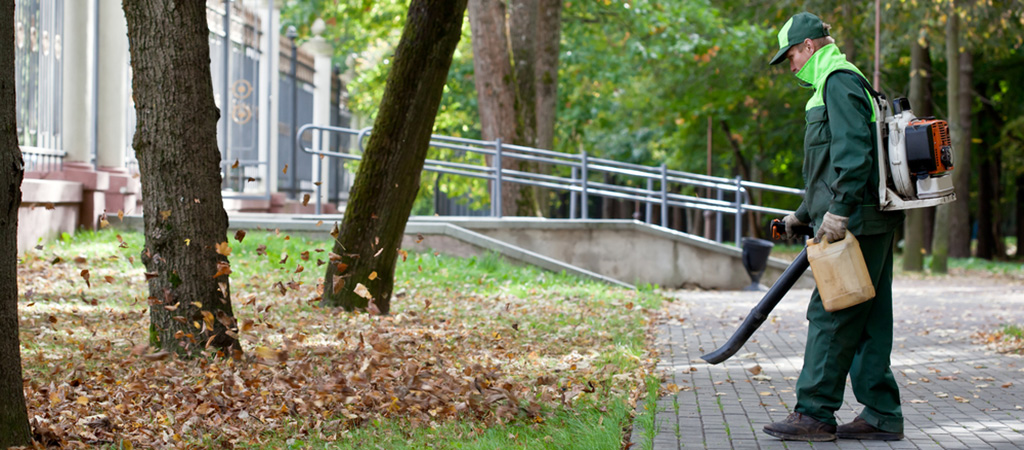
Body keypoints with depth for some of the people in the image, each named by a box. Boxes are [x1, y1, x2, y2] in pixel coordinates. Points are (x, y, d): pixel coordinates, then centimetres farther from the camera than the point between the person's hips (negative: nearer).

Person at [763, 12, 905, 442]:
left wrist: (840, 210, -25)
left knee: (831, 316, -8)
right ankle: (882, 414, 11)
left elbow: (854, 152, -21)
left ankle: (814, 414, -6)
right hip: (867, 224, 10)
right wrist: (804, 213, 29)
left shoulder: (839, 81, -9)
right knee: (868, 320, 9)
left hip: (856, 223, -10)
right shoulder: (836, 83, 24)